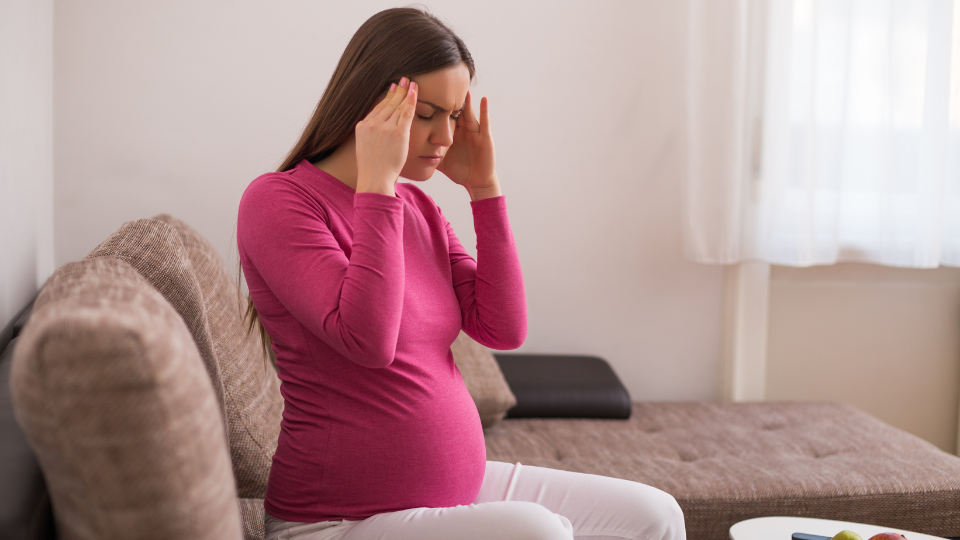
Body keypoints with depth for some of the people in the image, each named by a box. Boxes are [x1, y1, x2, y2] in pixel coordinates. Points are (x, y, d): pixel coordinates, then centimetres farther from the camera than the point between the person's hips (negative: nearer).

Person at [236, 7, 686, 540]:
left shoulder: (419, 208, 9)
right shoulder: (278, 199, -12)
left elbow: (504, 329, 1)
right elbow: (367, 341, -26)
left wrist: (484, 187, -2)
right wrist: (377, 181, -23)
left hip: (458, 488, 8)